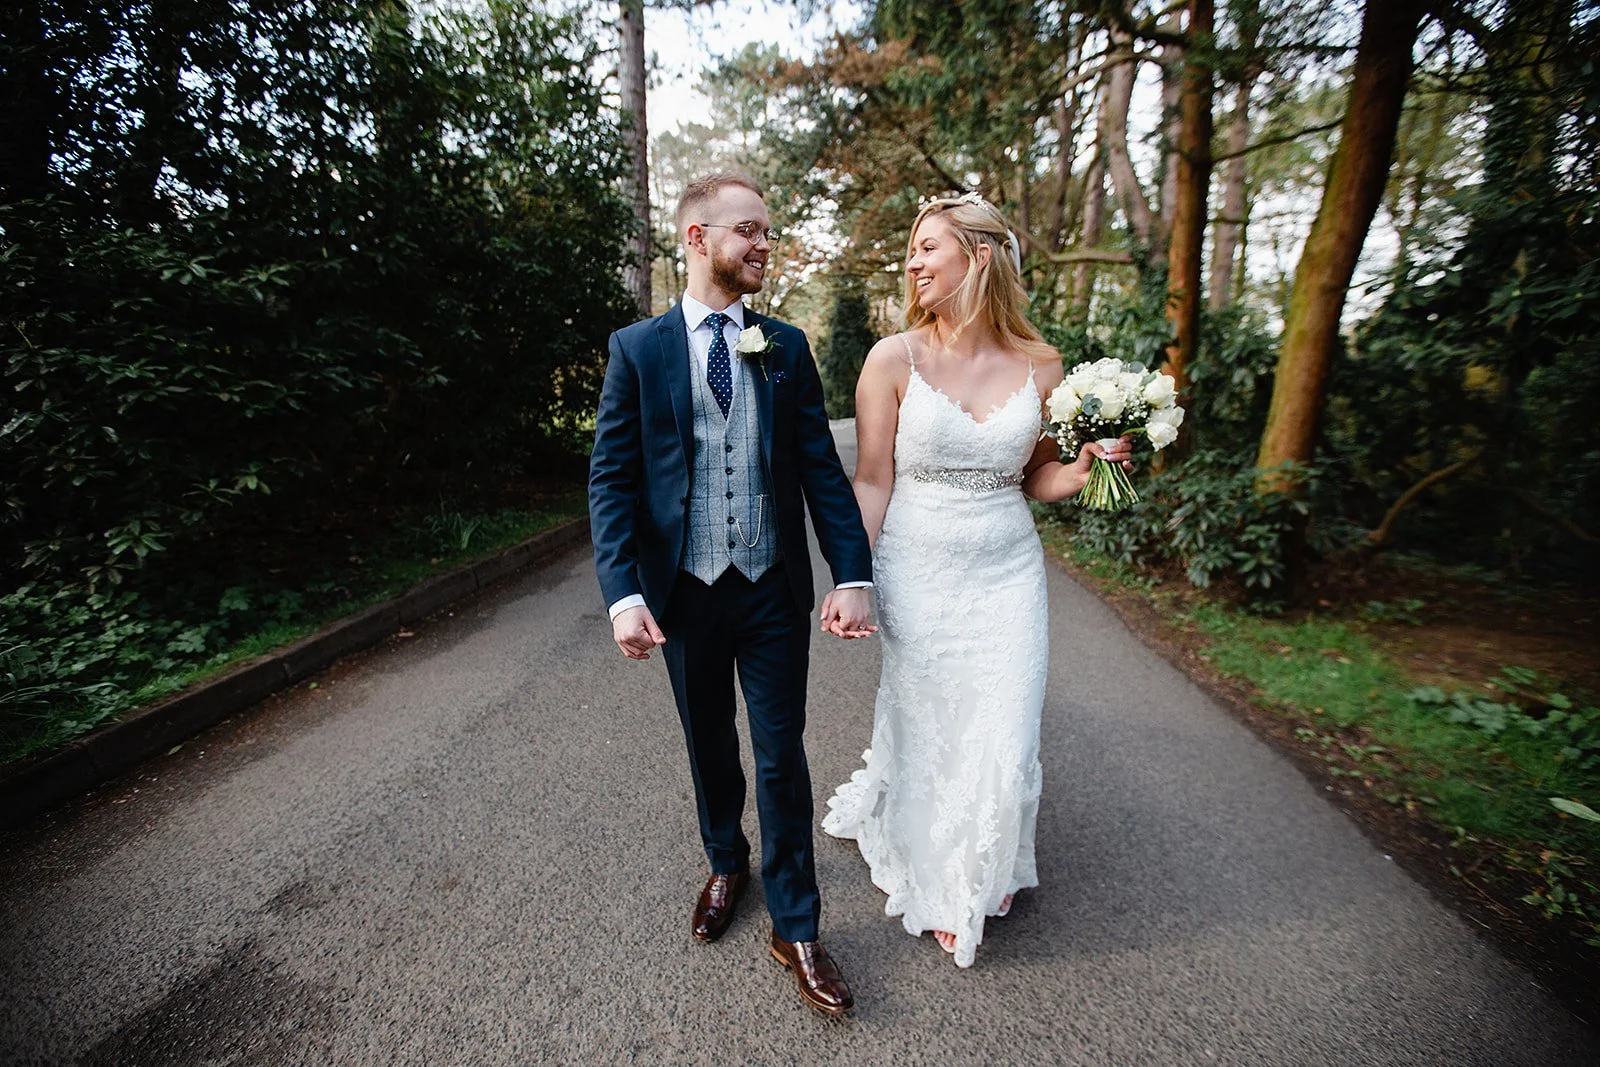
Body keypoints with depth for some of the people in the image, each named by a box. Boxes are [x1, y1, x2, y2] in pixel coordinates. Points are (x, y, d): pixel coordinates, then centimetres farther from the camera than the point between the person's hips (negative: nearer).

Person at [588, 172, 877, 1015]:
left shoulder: (786, 347, 3)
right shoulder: (637, 349, -1)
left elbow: (822, 469, -2)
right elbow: (611, 479, -6)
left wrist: (853, 575, -12)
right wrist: (623, 594, -17)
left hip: (775, 590, 1)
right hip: (684, 594, 0)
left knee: (781, 756, 8)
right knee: (709, 748, 19)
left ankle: (795, 929, 29)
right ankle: (726, 865, 48)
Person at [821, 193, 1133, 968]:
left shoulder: (1040, 365, 1)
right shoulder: (893, 359, -6)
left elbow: (1036, 479, 10)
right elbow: (872, 482, -5)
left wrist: (1087, 468, -10)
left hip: (1007, 574, 2)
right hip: (916, 574, -2)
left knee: (1005, 744, 9)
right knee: (924, 733, 11)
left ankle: (982, 873, 46)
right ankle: (934, 886, 44)